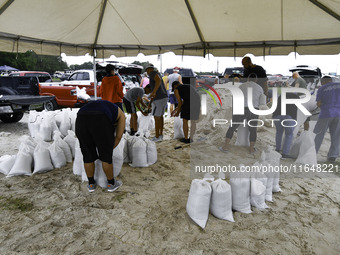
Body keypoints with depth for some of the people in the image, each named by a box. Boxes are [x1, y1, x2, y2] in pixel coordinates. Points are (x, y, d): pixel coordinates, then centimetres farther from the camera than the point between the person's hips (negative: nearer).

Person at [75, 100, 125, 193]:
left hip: (81, 120, 5)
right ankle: (111, 183, 34)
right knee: (106, 155, 16)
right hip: (100, 123, -4)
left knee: (88, 155, 22)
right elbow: (118, 136, 26)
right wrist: (108, 150, 35)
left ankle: (91, 184, 38)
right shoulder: (121, 115, 31)